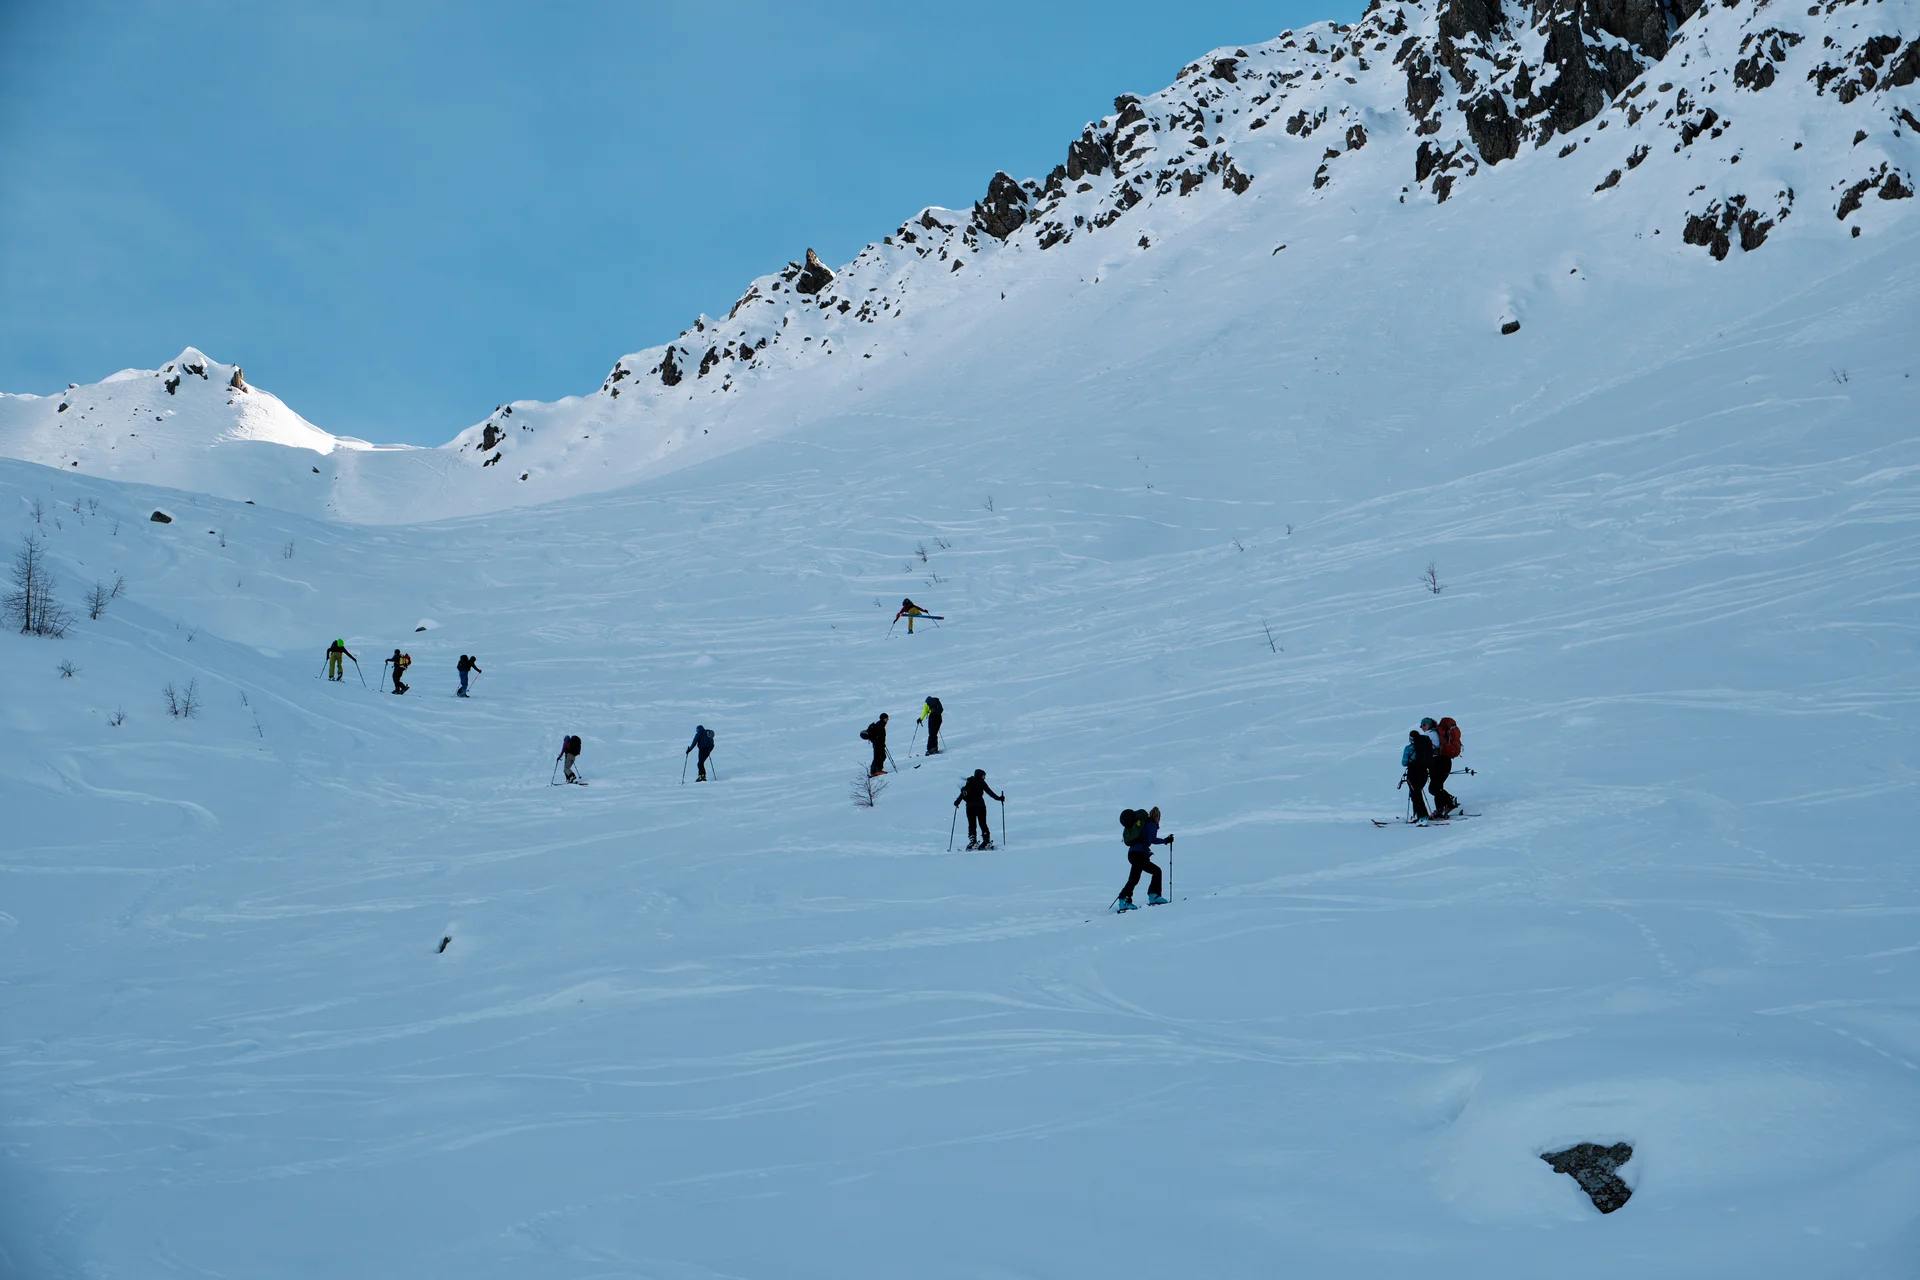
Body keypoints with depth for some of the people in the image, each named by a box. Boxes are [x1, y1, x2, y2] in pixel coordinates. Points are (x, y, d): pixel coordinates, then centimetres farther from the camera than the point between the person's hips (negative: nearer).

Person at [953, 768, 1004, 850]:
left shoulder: (968, 783, 12)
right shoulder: (981, 782, 0)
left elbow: (963, 794, 11)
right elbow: (989, 792, -5)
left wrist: (957, 802, 22)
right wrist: (998, 798, -2)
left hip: (970, 806, 3)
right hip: (980, 805, -3)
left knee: (972, 825, 6)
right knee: (982, 824, 3)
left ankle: (973, 841, -5)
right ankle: (986, 840, -5)